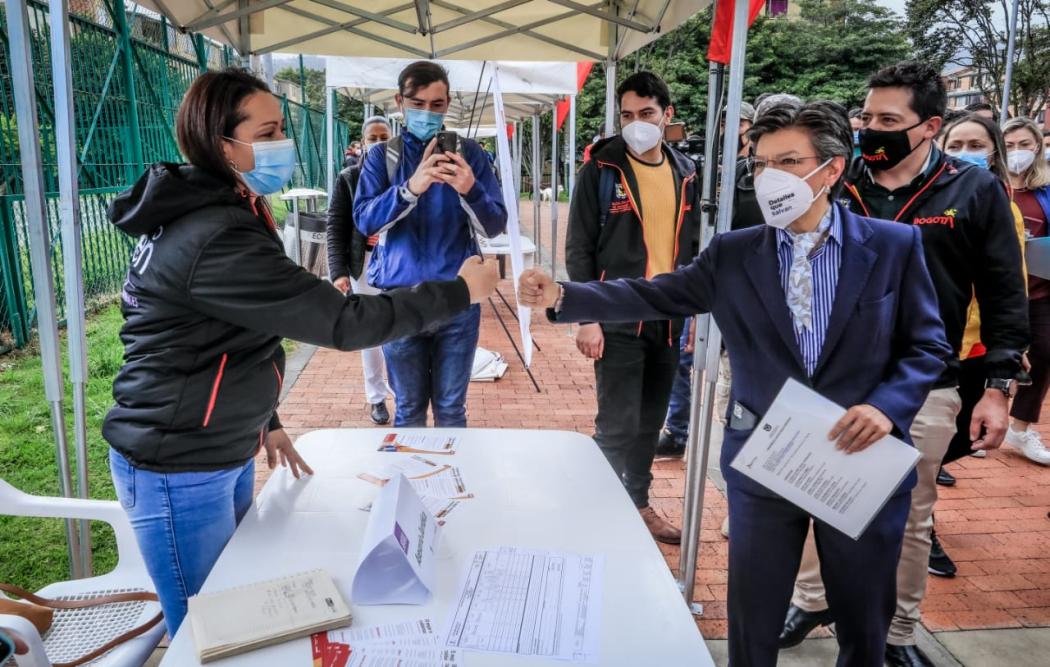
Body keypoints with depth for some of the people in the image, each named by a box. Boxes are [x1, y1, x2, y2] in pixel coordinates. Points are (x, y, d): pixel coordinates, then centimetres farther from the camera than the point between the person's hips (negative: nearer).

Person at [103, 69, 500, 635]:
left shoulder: (208, 214, 8)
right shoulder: (216, 240, -27)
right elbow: (342, 323, -29)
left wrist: (263, 420, 21)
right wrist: (458, 292, -20)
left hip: (223, 452, 10)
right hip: (178, 472, -10)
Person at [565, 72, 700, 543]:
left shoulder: (685, 172, 9)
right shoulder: (601, 170, -6)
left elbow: (692, 247, 15)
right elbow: (579, 249, -7)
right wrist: (586, 317, -13)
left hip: (668, 318, 5)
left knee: (650, 421, 15)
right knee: (618, 425, -3)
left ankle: (639, 503, 32)